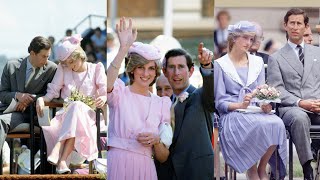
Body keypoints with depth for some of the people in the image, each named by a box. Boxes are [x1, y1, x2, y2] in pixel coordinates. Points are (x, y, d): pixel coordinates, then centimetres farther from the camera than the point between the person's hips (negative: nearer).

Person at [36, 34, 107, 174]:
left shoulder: (96, 69, 9)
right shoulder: (63, 69, 13)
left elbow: (105, 93, 2)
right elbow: (52, 92, 9)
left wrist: (103, 98, -23)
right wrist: (41, 99, -14)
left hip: (87, 114, -2)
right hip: (65, 113, 2)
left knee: (77, 106, -39)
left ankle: (59, 153, -50)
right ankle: (62, 160, -47)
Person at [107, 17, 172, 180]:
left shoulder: (161, 103, 12)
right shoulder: (120, 93, 3)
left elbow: (163, 157, 13)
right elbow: (107, 84, -25)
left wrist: (156, 141, -8)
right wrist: (124, 48, -30)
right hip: (117, 164, -3)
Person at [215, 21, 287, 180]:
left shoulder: (257, 62, 20)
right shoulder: (220, 65, 5)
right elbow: (220, 102, 0)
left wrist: (265, 105, -11)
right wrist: (240, 105, -19)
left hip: (256, 111, 4)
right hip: (232, 114, -4)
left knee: (276, 123, -32)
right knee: (258, 125, -37)